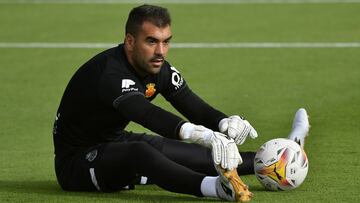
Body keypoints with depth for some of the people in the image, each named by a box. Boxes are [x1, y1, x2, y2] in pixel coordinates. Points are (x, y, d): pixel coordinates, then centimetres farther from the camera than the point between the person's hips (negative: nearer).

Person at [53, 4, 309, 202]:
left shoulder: (160, 70, -3)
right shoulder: (111, 74, -31)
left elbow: (194, 107, -10)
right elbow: (147, 114, -47)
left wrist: (226, 123, -34)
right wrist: (204, 135, -62)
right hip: (77, 161, -9)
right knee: (140, 151, -35)